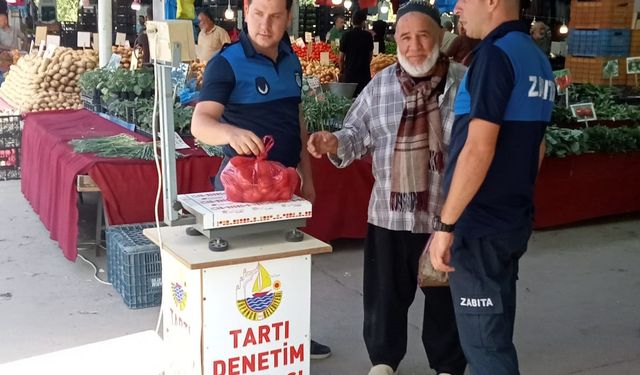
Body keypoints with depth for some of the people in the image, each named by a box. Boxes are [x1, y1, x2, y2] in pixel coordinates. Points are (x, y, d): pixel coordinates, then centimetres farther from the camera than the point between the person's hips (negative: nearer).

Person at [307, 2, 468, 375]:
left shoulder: (465, 81, -5)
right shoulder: (380, 85, 3)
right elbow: (360, 133, 7)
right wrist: (336, 142, -14)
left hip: (448, 213, -2)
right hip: (390, 212, 2)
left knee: (445, 295, 14)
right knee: (384, 293, 13)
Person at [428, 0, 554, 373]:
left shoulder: (496, 54, -16)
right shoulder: (537, 58, 11)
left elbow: (479, 149, -23)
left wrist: (445, 224, -19)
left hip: (480, 225, -9)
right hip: (513, 220, 9)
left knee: (483, 341, 2)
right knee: (495, 334, 19)